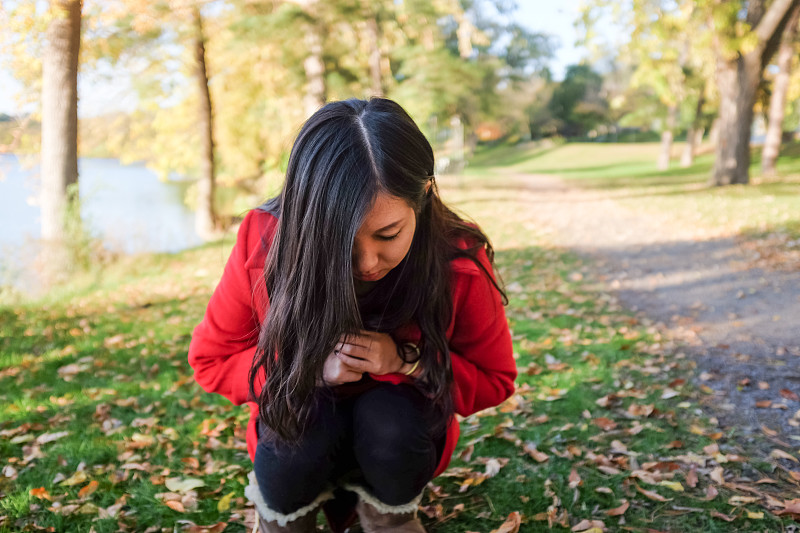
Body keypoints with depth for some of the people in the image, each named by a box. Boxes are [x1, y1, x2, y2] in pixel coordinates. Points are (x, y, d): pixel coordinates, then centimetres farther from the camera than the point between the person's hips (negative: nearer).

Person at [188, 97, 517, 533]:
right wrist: (311, 367, -30)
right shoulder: (263, 242, -24)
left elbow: (494, 379, -10)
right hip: (302, 423, 0)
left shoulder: (460, 263, -24)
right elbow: (211, 360, -11)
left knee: (390, 417, -32)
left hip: (398, 434, 1)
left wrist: (406, 360, -30)